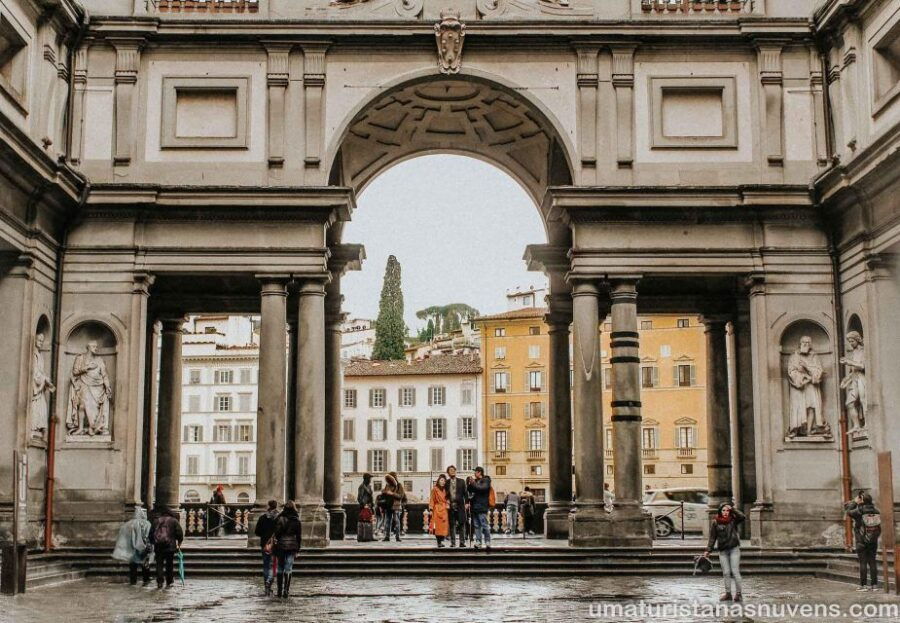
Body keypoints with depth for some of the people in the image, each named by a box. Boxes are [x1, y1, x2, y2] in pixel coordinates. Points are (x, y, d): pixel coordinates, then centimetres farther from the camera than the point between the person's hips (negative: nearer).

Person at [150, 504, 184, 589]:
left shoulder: (156, 521, 9)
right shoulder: (173, 521, 3)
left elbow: (151, 534, 11)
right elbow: (180, 533, -1)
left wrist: (153, 542, 23)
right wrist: (179, 543, 12)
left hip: (158, 546, 1)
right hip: (170, 546, -1)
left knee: (159, 564, 6)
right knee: (169, 565, 8)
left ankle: (159, 582, -5)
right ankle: (168, 583, 10)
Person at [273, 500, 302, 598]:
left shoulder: (279, 518, -4)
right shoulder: (296, 520, -1)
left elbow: (276, 533, -4)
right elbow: (298, 535, 3)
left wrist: (276, 543, 2)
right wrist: (298, 548, 10)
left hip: (281, 546, 0)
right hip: (292, 546, 0)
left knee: (280, 569, 11)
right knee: (288, 569, 2)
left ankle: (280, 591, 13)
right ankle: (286, 591, -4)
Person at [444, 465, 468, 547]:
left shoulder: (461, 481, 9)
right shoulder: (446, 483, 10)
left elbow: (465, 493, 6)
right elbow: (445, 494, 13)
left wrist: (466, 503, -3)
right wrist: (446, 500, -5)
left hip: (460, 506, -1)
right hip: (451, 506, 1)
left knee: (462, 524, -4)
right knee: (452, 525, 2)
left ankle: (462, 542, 0)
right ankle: (453, 543, 6)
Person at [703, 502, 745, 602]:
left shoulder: (733, 520, -1)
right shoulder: (715, 522, 2)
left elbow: (742, 517, -22)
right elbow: (712, 537, 6)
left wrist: (732, 509, -18)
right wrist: (708, 550, 3)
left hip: (734, 549, -2)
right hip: (722, 550, 2)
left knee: (735, 571, -6)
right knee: (726, 573, 6)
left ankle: (738, 594, -1)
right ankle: (728, 593, 14)